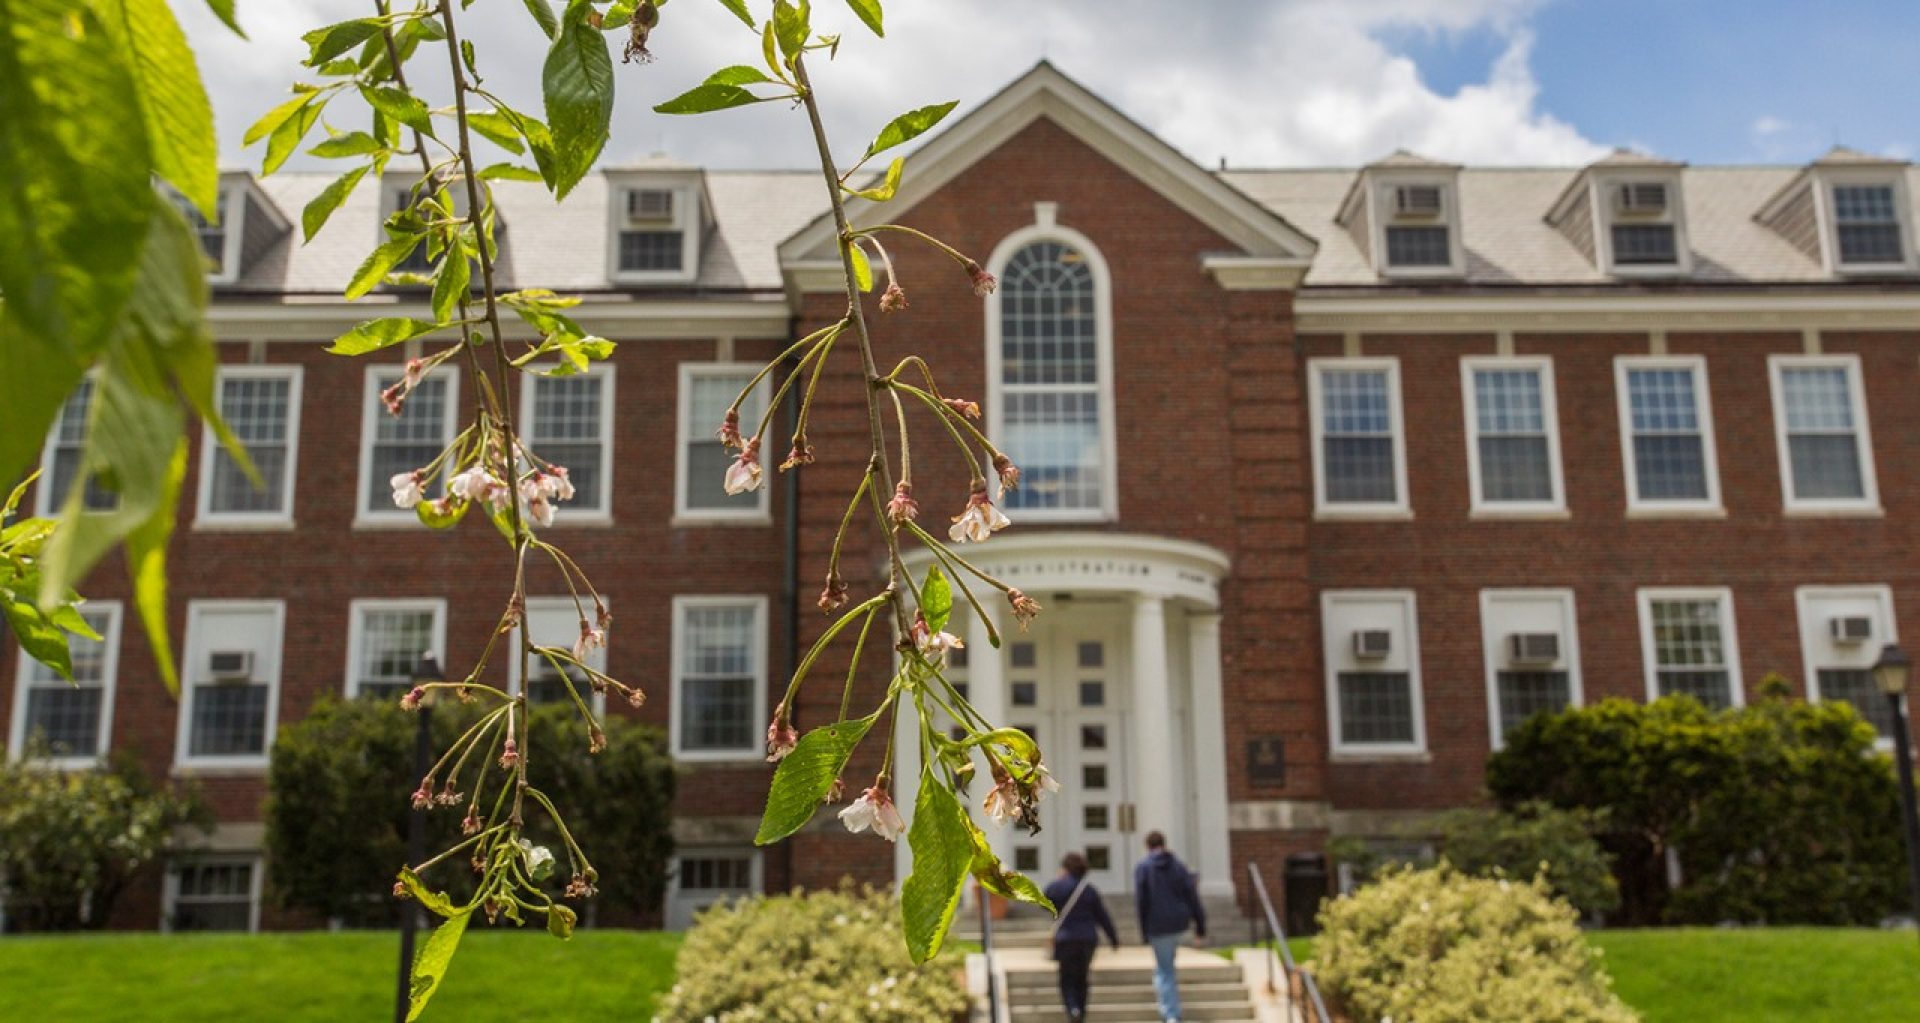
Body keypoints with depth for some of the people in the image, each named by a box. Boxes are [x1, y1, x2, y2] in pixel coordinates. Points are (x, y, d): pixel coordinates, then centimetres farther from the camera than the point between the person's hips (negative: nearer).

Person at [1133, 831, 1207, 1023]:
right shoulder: (1178, 866, 5)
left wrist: (1143, 931, -1)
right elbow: (1193, 897, 2)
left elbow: (1140, 901, -7)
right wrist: (1200, 927, 5)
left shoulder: (1142, 868, -4)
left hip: (1158, 926, -3)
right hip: (1179, 923, 3)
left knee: (1165, 970, 3)